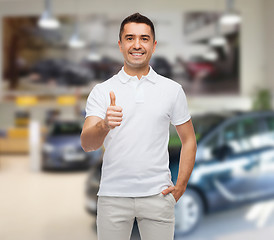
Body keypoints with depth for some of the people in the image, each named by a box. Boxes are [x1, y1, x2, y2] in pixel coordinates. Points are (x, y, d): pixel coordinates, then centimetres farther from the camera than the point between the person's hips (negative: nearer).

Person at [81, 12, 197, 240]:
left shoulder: (172, 89, 4)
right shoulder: (102, 91, 1)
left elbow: (189, 140, 10)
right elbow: (87, 144, -10)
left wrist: (180, 187, 2)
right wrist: (104, 125, -31)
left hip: (157, 195, 1)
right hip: (112, 195, 0)